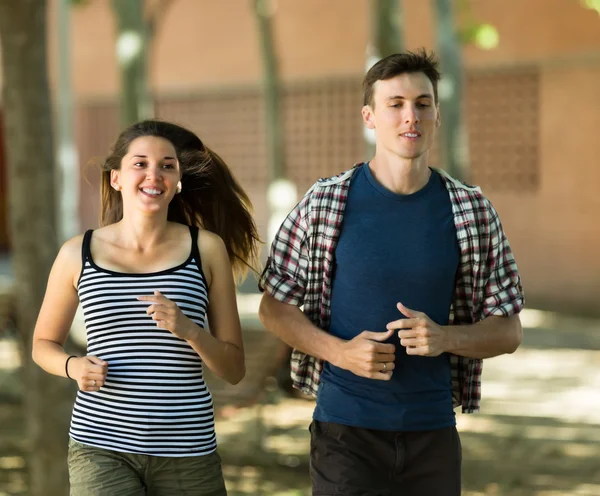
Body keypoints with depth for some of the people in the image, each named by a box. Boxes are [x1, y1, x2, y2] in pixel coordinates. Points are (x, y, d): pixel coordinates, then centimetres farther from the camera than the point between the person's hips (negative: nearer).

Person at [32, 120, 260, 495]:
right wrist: (74, 366, -5)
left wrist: (189, 330, -15)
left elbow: (234, 370, 4)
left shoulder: (206, 249, 1)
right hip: (101, 447, -1)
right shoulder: (78, 254, 1)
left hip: (187, 452, 1)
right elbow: (44, 344, 16)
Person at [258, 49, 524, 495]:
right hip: (346, 427, -2)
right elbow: (274, 308, 4)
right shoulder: (325, 204, -3)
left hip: (433, 430, 2)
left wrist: (443, 337, -15)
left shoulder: (472, 212, 1)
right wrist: (339, 350, -14)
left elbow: (508, 332, 5)